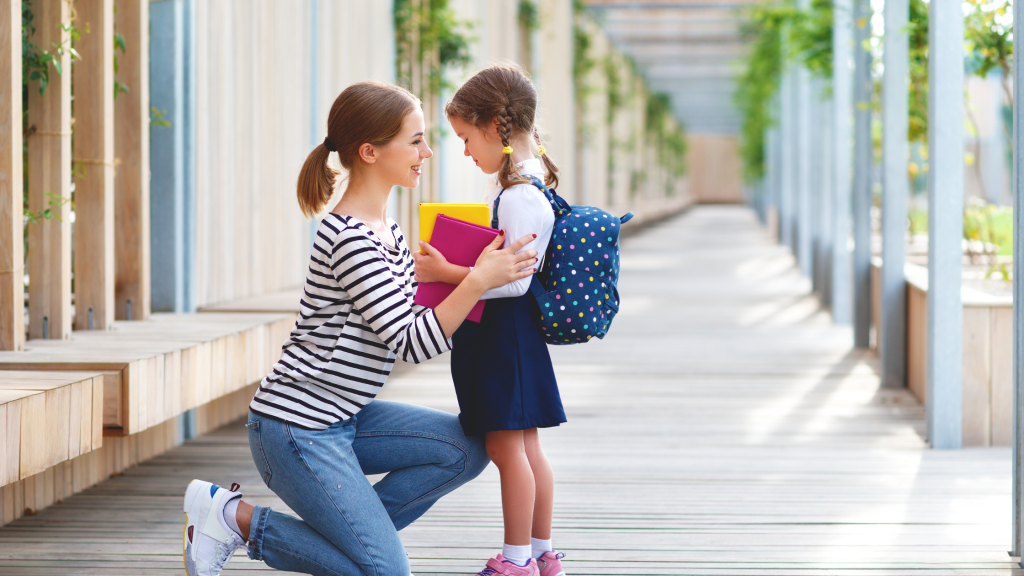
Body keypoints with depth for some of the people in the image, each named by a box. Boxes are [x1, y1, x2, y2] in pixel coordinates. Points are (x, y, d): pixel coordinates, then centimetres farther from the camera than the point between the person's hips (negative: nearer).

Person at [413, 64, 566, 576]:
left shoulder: (520, 196, -20)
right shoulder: (524, 184, 12)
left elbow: (514, 279, -25)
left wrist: (446, 274, -23)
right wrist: (449, 266, 18)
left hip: (504, 331, -10)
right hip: (503, 330, 10)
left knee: (506, 446, -4)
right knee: (524, 447, 15)